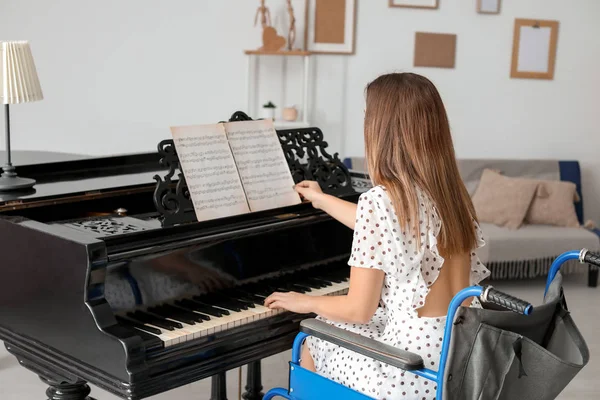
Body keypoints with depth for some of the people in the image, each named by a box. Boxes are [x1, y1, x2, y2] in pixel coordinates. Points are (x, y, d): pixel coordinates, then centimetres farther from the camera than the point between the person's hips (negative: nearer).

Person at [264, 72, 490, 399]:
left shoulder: (379, 200, -21)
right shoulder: (451, 190, 3)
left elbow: (359, 310, -16)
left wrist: (306, 302, 5)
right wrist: (322, 200, 37)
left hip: (414, 372, -7)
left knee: (311, 343, 21)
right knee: (335, 324, 29)